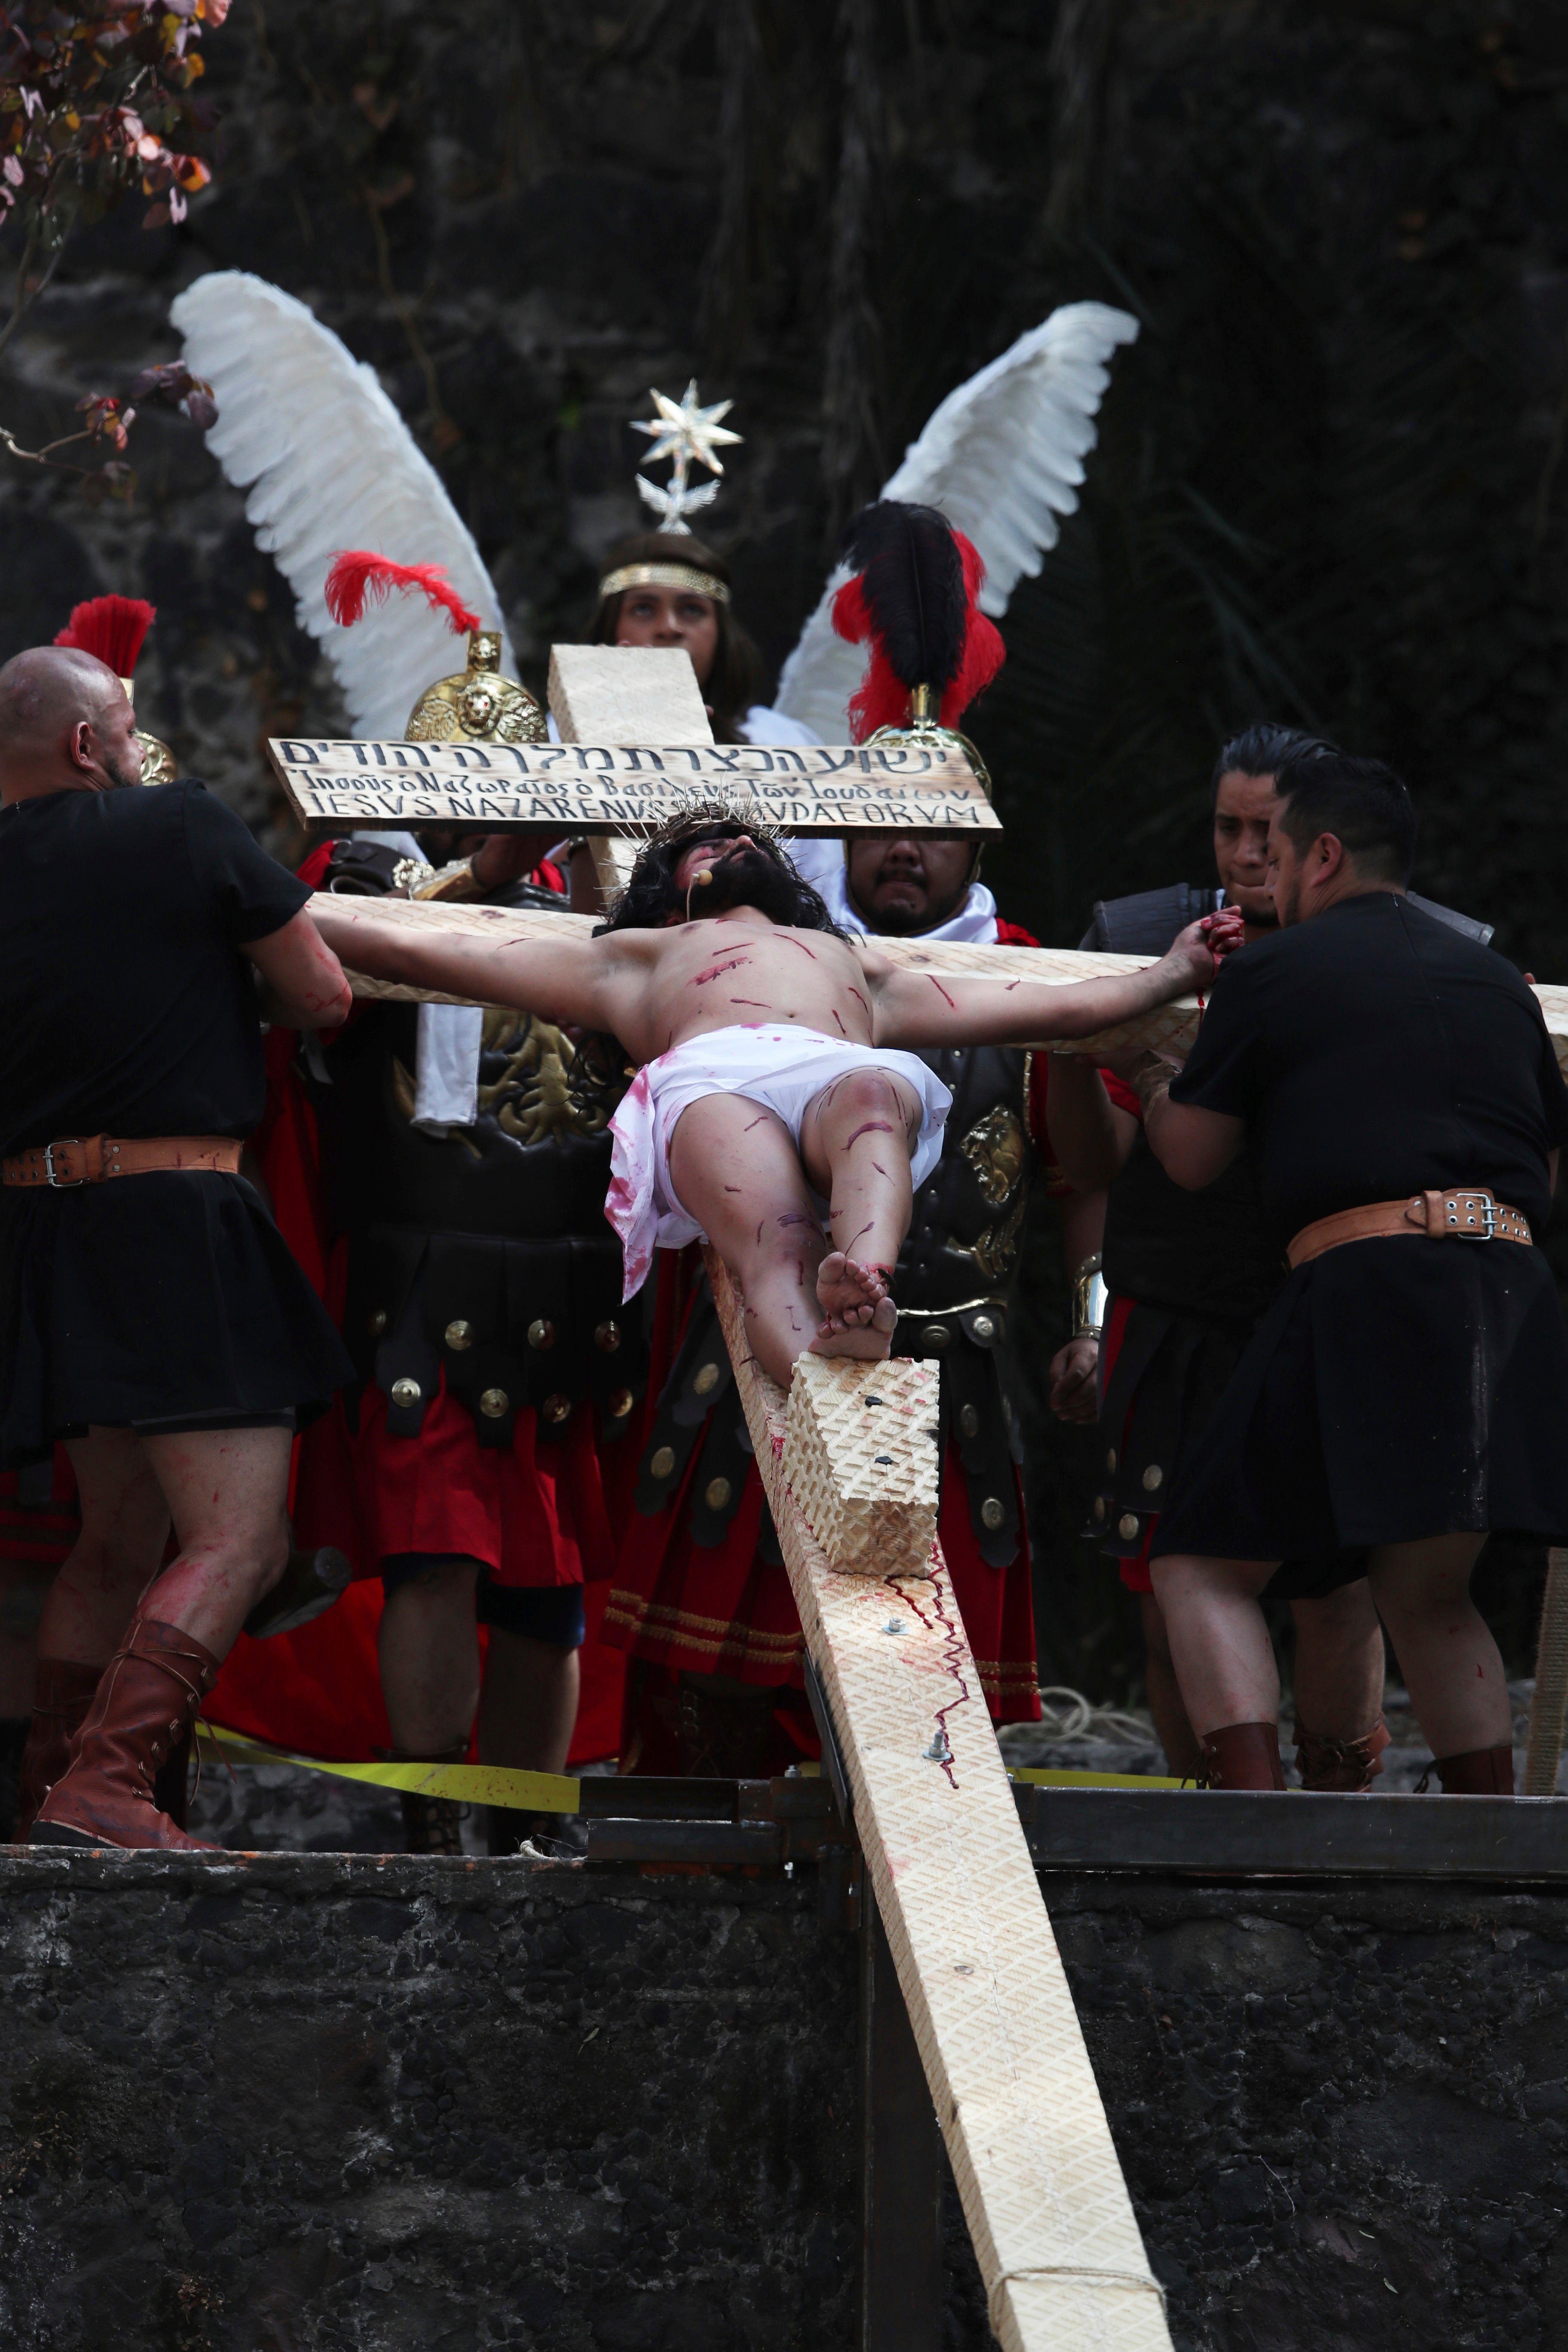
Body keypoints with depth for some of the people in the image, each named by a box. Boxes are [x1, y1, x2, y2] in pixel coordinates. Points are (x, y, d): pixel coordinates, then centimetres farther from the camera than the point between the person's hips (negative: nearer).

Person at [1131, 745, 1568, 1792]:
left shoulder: (1274, 969, 7)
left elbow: (1191, 1157, 14)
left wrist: (1153, 1084, 35)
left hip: (1370, 1280, -5)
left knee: (1205, 1566, 4)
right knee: (1429, 1593, 21)